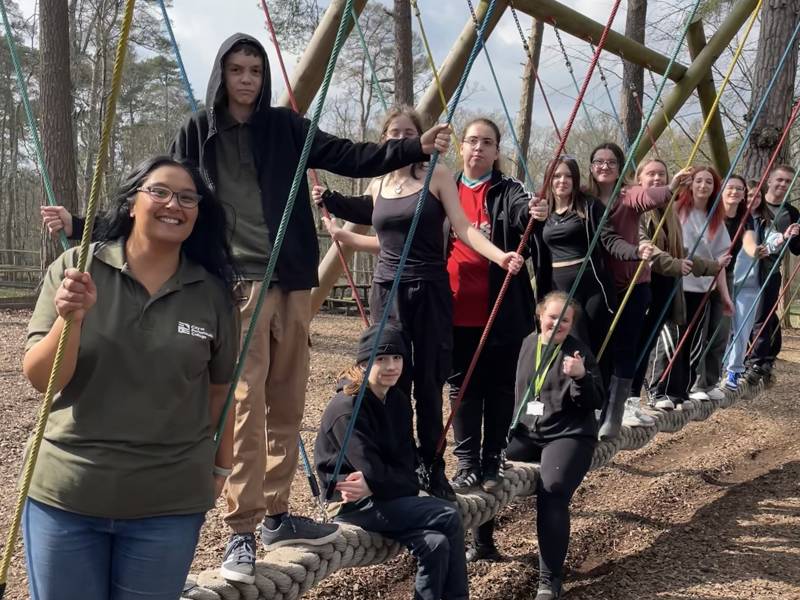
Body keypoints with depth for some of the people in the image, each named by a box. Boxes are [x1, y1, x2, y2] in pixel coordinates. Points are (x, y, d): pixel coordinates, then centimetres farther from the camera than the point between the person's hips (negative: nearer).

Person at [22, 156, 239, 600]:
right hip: (65, 495, 0)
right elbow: (40, 380, -8)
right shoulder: (75, 269, -5)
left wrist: (221, 467, 14)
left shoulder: (212, 292, -2)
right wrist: (70, 318, -23)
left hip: (170, 503, 1)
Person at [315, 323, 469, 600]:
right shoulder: (347, 408, -17)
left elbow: (406, 463, 0)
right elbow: (374, 473, -21)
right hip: (352, 503, -7)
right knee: (448, 517, -17)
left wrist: (378, 484, -17)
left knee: (436, 544, -19)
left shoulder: (398, 401, 5)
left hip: (386, 496, 7)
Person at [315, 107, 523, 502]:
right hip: (387, 291, 3)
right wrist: (342, 235, 13)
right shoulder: (376, 186, 11)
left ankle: (432, 469, 12)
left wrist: (500, 256, -21)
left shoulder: (437, 177, 1)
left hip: (430, 291, -3)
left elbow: (463, 229, -6)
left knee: (429, 384, 0)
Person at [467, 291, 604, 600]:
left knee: (552, 490, -30)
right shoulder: (527, 344, 9)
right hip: (525, 431, 5)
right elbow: (516, 387, 22)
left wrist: (581, 376, -25)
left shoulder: (579, 351, -3)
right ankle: (482, 544, 14)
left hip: (568, 435, -5)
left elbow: (597, 403, -9)